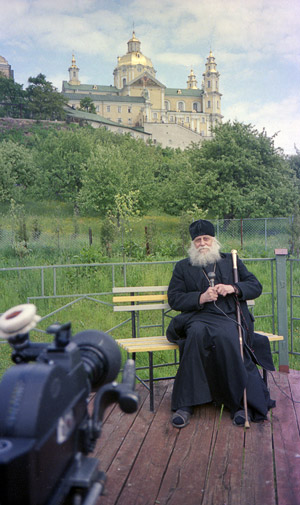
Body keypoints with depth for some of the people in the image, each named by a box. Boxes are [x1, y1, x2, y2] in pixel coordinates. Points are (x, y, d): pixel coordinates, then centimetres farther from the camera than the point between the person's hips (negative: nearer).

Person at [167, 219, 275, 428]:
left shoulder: (231, 261, 21)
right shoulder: (183, 266, 19)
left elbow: (256, 286, 14)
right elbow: (174, 299, 9)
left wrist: (233, 288, -6)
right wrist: (201, 298, -7)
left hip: (230, 317, 0)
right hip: (199, 317, 0)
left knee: (225, 337, -34)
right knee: (197, 333, -35)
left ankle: (239, 402, -21)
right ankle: (185, 404, -28)